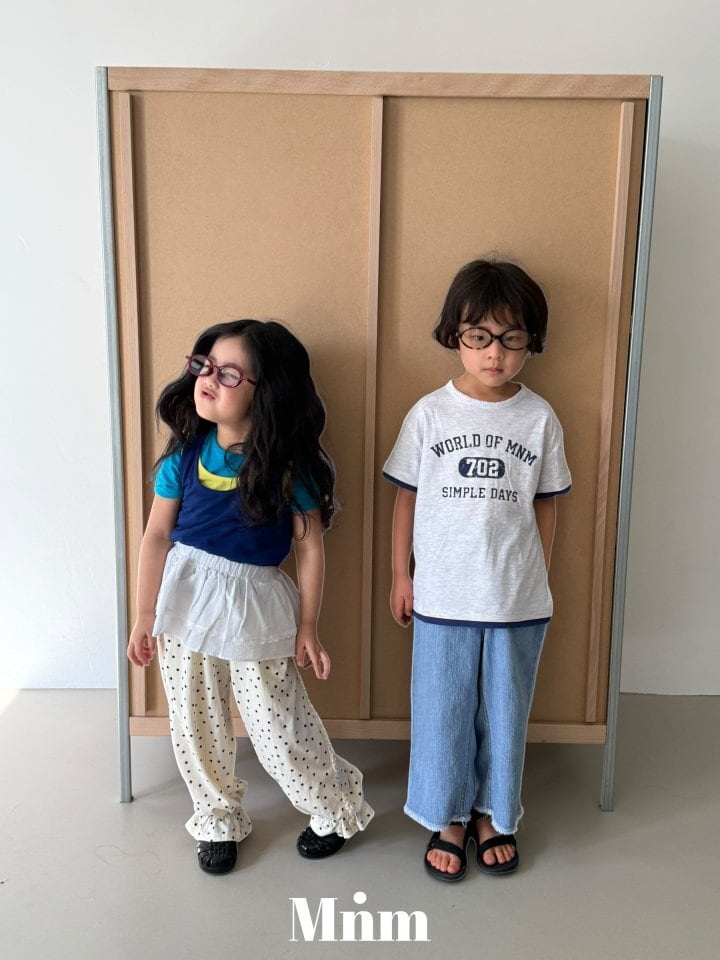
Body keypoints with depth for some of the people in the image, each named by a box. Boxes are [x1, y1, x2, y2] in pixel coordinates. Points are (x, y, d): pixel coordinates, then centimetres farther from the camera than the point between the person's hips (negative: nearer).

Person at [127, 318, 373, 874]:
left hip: (255, 606, -3)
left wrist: (307, 628, -4)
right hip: (185, 598, 4)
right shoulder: (185, 452, -5)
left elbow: (310, 547, -7)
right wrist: (144, 616, 2)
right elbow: (157, 535, 0)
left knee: (279, 730, 6)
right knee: (196, 727, 15)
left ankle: (338, 810, 34)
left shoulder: (289, 464, -13)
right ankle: (219, 823, 41)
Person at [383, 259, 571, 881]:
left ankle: (494, 814, 38)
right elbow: (407, 498, 2)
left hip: (518, 599, 1)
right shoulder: (429, 414, -5)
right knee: (442, 711, 12)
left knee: (505, 711, 15)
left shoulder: (540, 419, -2)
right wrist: (401, 576, 3)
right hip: (442, 597, 0)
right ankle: (449, 817, 34)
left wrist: (540, 579, 8)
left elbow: (545, 505, 5)